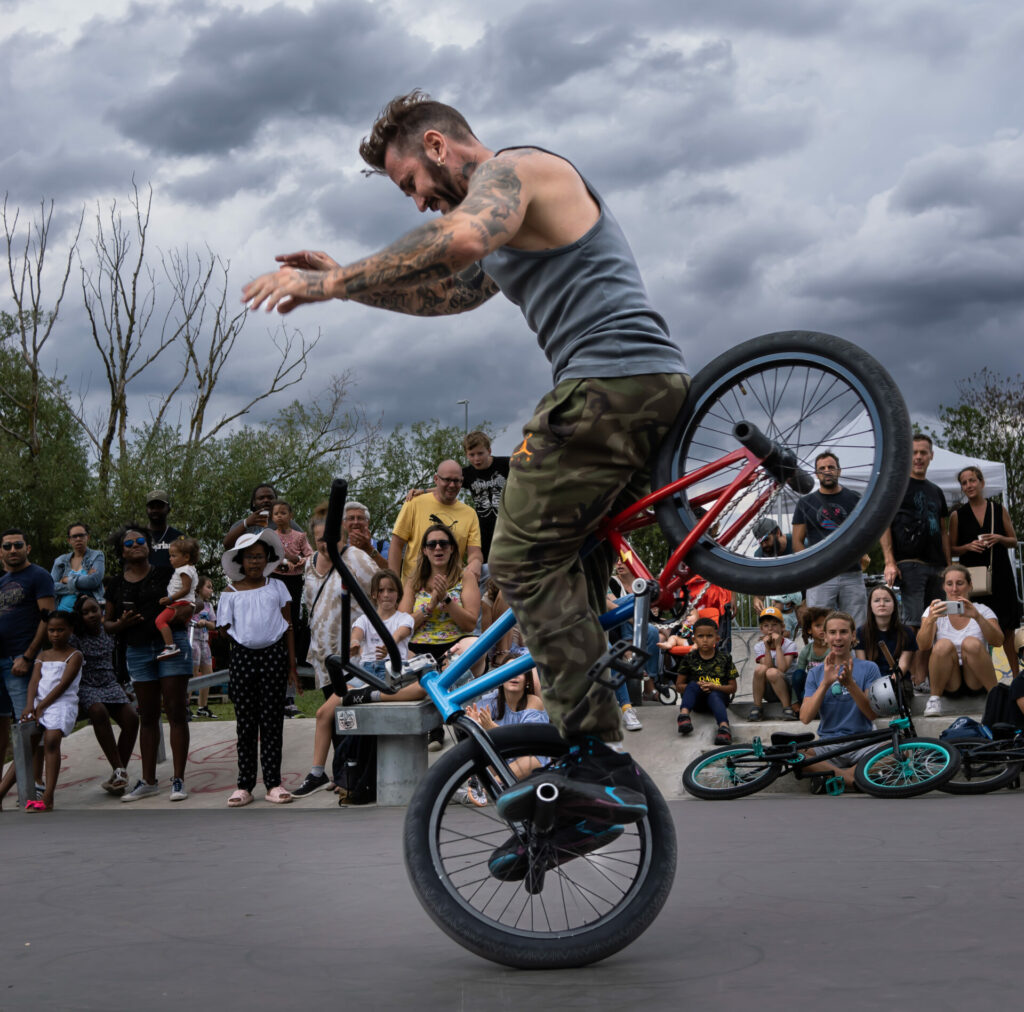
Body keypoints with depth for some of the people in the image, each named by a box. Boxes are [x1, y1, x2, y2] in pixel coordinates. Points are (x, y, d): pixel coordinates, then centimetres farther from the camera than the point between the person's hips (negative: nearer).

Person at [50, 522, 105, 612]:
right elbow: (52, 587, 4)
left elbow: (94, 581, -9)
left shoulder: (97, 556, 8)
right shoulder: (60, 561, 16)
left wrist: (67, 580, 0)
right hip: (63, 610, 3)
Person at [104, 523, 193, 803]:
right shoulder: (117, 585, 10)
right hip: (137, 651, 3)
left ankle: (178, 779, -1)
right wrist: (122, 624, -9)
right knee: (147, 716, 10)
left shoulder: (165, 574, 2)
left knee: (176, 711, -4)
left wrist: (184, 613, -17)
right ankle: (148, 780, 16)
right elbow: (107, 623, 13)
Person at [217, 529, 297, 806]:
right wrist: (229, 668, -3)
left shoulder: (276, 587, 10)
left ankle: (273, 783, 5)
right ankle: (245, 785, 8)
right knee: (246, 723, 3)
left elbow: (288, 626, 10)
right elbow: (225, 631, 9)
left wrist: (292, 666, 5)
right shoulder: (231, 593, 8)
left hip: (274, 655, 0)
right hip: (242, 656, 0)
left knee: (272, 721, 0)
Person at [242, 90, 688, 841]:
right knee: (567, 574, 10)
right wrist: (345, 281, 28)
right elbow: (449, 292, 39)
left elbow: (459, 241, -26)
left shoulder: (511, 168, -3)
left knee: (525, 559, -10)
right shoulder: (515, 210, 30)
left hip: (610, 380, -10)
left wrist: (332, 283, -20)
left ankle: (596, 756, -12)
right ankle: (594, 776, 10)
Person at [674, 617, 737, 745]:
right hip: (695, 698, 1)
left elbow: (733, 687, 4)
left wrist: (714, 687, -15)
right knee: (693, 685, -30)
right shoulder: (689, 658, 5)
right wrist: (697, 686, -14)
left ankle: (724, 726, -63)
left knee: (714, 695, -36)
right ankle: (684, 713, -53)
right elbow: (679, 685, 6)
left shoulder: (724, 659, 5)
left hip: (718, 696, -1)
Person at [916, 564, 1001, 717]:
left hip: (977, 682, 0)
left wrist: (977, 617, -29)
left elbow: (997, 641, -12)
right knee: (944, 645, -29)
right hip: (947, 683, 0)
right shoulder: (935, 611, 6)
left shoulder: (982, 611, 6)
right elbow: (923, 645, -11)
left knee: (971, 643, -29)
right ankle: (935, 697, -13)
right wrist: (930, 620, -30)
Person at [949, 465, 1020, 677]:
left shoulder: (1000, 510, 8)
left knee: (1008, 628, 3)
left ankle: (1016, 674, 12)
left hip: (1000, 574, 1)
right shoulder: (958, 515, 5)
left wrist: (999, 539, -9)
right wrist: (969, 546, -12)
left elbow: (1014, 541, 12)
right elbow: (952, 548, 7)